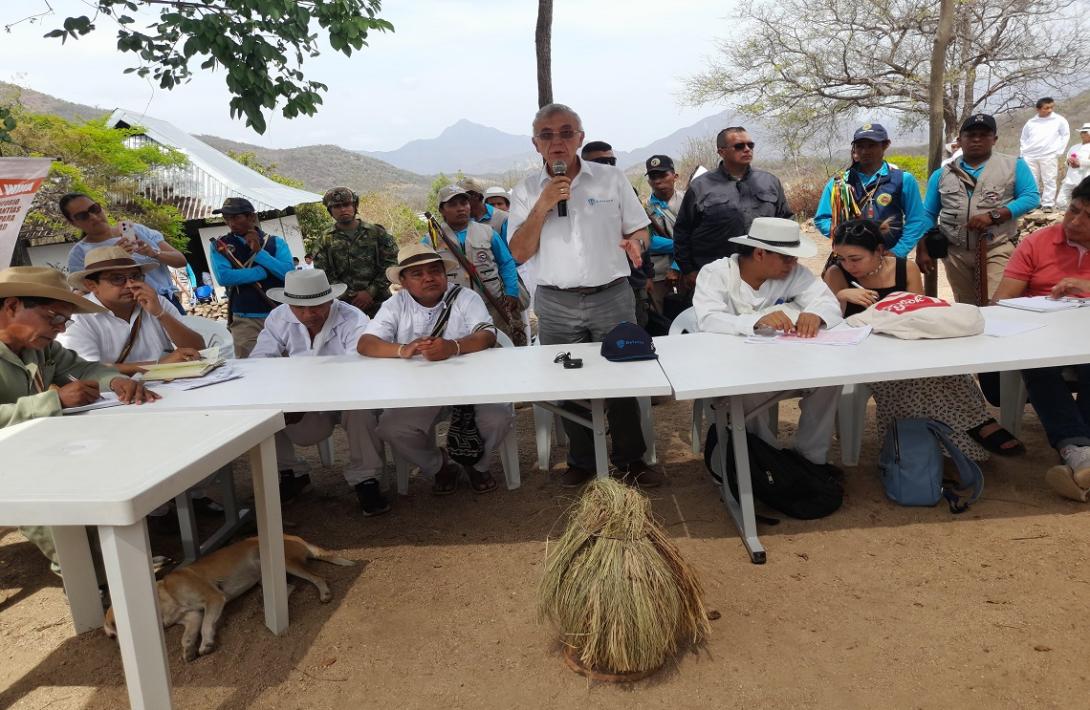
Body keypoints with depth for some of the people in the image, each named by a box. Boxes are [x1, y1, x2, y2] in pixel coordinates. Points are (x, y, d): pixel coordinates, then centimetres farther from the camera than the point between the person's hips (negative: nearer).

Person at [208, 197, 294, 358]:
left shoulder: (275, 242, 5)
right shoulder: (219, 245, 4)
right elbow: (223, 277, -13)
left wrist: (259, 252, -13)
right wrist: (265, 271, -10)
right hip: (245, 320, -1)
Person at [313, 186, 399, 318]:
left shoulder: (377, 232, 4)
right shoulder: (325, 241, 7)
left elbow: (390, 265, 1)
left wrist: (371, 292, -8)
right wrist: (346, 295, -10)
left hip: (378, 303, 0)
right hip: (343, 306, 1)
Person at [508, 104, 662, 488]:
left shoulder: (611, 178, 3)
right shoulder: (526, 191, 5)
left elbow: (640, 229, 7)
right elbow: (519, 252, -2)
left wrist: (635, 243, -16)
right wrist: (543, 205, -12)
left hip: (612, 297, -1)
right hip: (556, 305, 1)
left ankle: (630, 460, 19)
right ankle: (581, 461, 25)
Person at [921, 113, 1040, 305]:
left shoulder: (1013, 165, 6)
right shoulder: (942, 174, 12)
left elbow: (1031, 197, -4)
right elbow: (928, 215, 12)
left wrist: (993, 215, -16)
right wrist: (923, 251, 3)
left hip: (997, 250, -3)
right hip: (955, 253, 3)